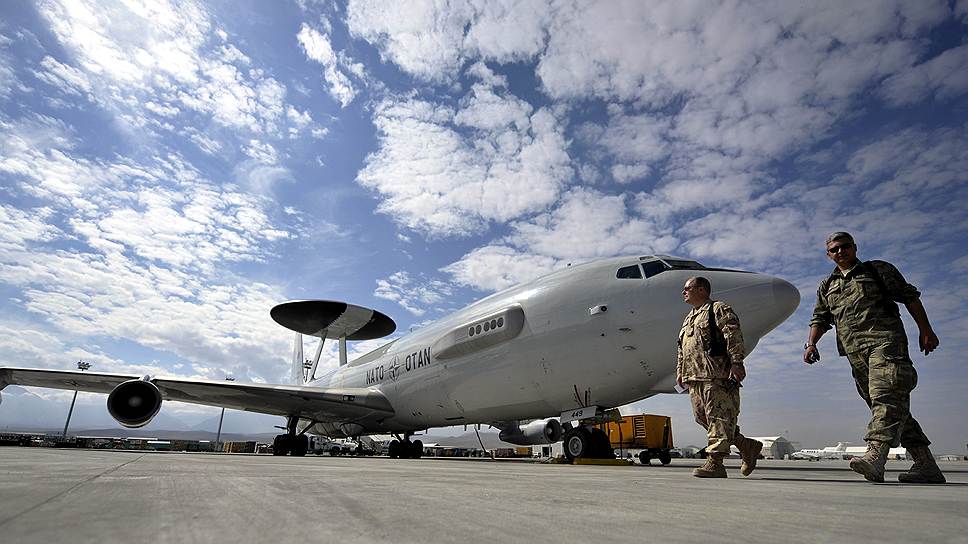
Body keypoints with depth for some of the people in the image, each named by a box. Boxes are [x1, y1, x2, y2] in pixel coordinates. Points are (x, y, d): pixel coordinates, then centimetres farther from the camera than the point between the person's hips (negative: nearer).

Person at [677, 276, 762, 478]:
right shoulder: (688, 318, 27)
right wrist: (680, 371, 23)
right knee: (703, 418, 7)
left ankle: (715, 462, -8)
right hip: (695, 378, 9)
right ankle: (748, 447, 19)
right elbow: (682, 349, 29)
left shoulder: (719, 310, 1)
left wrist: (737, 363, -20)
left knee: (719, 418, -8)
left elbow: (734, 336, -11)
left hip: (718, 377, -9)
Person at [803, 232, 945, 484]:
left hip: (885, 340, -5)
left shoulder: (879, 270, 13)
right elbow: (820, 318, 18)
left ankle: (875, 454, -37)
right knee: (890, 406, 4)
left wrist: (925, 330, 1)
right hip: (855, 351, 5)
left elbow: (909, 297, 10)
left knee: (886, 396, -22)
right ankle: (926, 465, 8)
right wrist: (811, 343, 2)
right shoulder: (827, 286, 22)